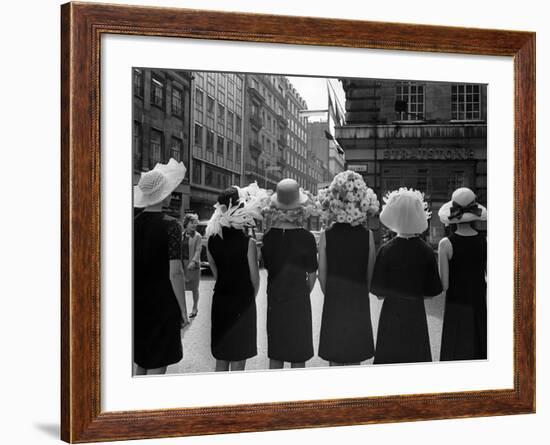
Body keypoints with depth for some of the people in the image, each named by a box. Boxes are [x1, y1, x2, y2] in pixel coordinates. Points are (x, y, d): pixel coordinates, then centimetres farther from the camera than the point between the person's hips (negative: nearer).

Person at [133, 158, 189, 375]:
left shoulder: (133, 224, 1)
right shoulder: (170, 225, -14)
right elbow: (175, 273, -16)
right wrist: (183, 311, -8)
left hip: (137, 306, 5)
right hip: (162, 306, -5)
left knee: (140, 366, 18)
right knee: (156, 368, 4)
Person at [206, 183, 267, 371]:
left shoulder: (212, 241, -2)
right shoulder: (248, 243, -16)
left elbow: (216, 273, 5)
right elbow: (255, 278, -7)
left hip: (220, 301, 5)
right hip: (242, 303, -4)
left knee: (221, 361, 16)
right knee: (238, 362, 5)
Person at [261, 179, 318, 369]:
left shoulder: (268, 237, -6)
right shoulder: (306, 238, -12)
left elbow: (267, 268, 2)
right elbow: (312, 274, -4)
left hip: (274, 302, 3)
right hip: (299, 303, -3)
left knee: (275, 357, 13)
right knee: (299, 357, 8)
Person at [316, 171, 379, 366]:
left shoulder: (326, 235, -8)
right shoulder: (368, 236, -8)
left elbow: (321, 274, -3)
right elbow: (371, 273, -3)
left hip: (333, 303, 0)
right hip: (359, 303, 0)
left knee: (334, 361, 10)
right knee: (355, 362, 11)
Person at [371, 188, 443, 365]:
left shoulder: (386, 250, -12)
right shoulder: (426, 251, -7)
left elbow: (376, 288, -11)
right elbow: (434, 290, -3)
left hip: (391, 312, -1)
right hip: (416, 313, 2)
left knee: (389, 357, 8)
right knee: (416, 356, 12)